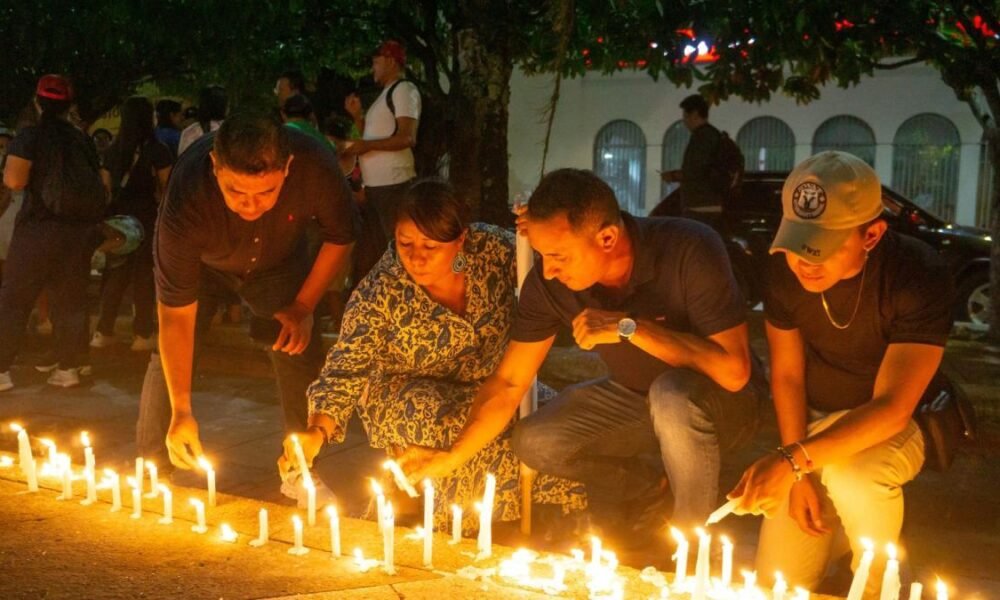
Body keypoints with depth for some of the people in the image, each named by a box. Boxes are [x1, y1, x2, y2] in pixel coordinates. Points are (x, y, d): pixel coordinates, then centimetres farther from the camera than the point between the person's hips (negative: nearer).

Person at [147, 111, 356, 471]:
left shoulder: (317, 168, -38)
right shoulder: (186, 200, -41)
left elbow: (340, 237, -15)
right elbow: (176, 315, -34)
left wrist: (304, 307, -16)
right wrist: (181, 410, -35)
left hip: (278, 262, 2)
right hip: (200, 264, -1)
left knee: (301, 355, -7)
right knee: (169, 356, -12)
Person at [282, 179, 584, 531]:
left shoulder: (493, 247, -15)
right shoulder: (379, 294, -20)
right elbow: (347, 368, -20)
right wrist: (317, 429, -37)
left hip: (492, 383, 4)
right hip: (408, 394, -3)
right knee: (464, 425, -34)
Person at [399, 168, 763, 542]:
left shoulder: (690, 252, -31)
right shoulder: (548, 283, -17)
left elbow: (734, 371, -34)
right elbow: (509, 383, -9)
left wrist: (630, 327, -38)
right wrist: (451, 457, -18)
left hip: (718, 403, -4)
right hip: (636, 400, 5)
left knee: (673, 392, -37)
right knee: (535, 443, -14)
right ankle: (648, 493, 12)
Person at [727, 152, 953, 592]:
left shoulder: (920, 277, -28)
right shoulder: (785, 269, -15)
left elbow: (892, 408, -32)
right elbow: (787, 375, -4)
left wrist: (793, 460, -43)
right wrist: (799, 477, -11)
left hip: (891, 426, -3)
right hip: (814, 422, 3)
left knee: (850, 474, -38)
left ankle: (880, 584, -6)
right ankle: (843, 522, 25)